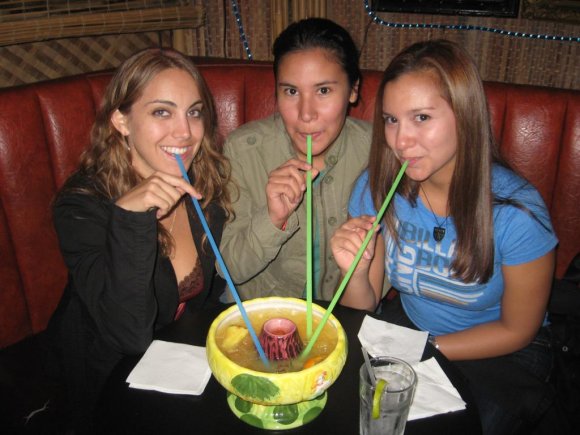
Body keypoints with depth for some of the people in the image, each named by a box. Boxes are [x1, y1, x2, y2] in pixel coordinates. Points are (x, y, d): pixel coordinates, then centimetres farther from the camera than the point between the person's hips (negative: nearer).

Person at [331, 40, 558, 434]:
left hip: (496, 354, -2)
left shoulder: (516, 211, -25)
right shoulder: (377, 187, -15)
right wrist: (356, 272, -30)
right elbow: (364, 309, -8)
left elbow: (516, 330, -10)